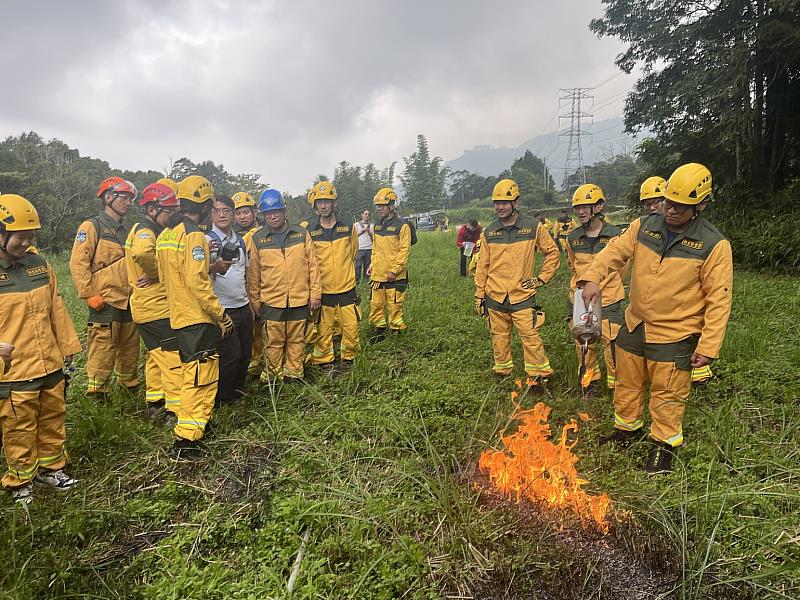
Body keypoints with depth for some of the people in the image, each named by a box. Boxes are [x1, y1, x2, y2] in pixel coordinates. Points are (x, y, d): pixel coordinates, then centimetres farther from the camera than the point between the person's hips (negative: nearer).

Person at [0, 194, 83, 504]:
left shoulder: (40, 265, 6)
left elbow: (57, 310, 12)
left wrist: (68, 345, 14)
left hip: (51, 365, 5)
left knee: (53, 421, 18)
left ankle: (51, 467, 37)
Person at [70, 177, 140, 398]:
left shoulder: (126, 232, 19)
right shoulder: (92, 226, -3)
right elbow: (78, 263, -11)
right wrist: (89, 295, -15)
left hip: (129, 303, 7)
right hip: (105, 305, -7)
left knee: (129, 352, 15)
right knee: (102, 355, -5)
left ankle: (130, 389, 27)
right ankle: (97, 396, 4)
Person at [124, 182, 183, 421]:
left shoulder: (145, 230, 17)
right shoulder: (145, 231, -16)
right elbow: (142, 252, -38)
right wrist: (157, 273, -22)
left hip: (147, 306, 10)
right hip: (157, 308, -10)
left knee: (157, 356, 19)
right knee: (175, 357, -6)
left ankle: (155, 404, 30)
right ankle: (176, 409, -1)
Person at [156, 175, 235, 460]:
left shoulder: (165, 234, 12)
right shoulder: (194, 235, -17)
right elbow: (197, 281, -23)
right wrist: (221, 314, -16)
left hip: (179, 316, 10)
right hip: (198, 318, -10)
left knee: (192, 373, 21)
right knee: (202, 377, -4)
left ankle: (196, 422, 34)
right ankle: (186, 439, -3)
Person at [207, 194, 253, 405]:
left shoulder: (240, 241, 12)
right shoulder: (207, 240, -8)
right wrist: (214, 268, -36)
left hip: (243, 307, 7)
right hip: (223, 309, -6)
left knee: (245, 353, 13)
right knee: (229, 355, -4)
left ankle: (237, 389, 31)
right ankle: (223, 399, 13)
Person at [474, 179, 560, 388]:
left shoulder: (533, 228, -2)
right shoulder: (488, 233, 6)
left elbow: (553, 252, 8)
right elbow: (483, 267, 10)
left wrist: (542, 278, 1)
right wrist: (479, 296, 9)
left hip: (522, 296, -3)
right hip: (494, 297, 3)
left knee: (530, 337, -6)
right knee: (499, 338, 11)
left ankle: (538, 377, 6)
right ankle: (502, 374, 25)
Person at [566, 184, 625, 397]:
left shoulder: (615, 235, -8)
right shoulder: (573, 238, 1)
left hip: (608, 301, -3)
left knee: (612, 343, 1)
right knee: (583, 343, 12)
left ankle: (616, 384, 18)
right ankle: (590, 381, 30)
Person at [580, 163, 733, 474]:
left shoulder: (714, 245, -13)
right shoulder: (644, 226, -2)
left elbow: (719, 299, -13)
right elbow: (614, 251, -4)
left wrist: (708, 346, -17)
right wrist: (592, 278, -25)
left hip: (675, 337, -4)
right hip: (634, 326, 5)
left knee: (667, 396, 8)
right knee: (627, 386, 19)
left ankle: (664, 445, 30)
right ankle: (627, 430, 41)